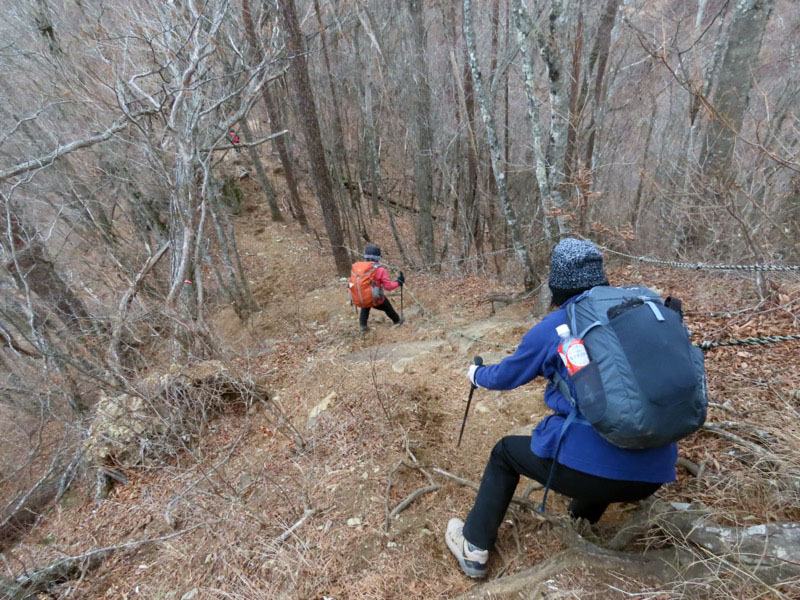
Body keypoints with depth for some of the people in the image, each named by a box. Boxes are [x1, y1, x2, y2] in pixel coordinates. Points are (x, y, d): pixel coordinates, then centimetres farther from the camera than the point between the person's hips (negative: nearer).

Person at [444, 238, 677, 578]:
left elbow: (505, 377, 11)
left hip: (586, 465, -5)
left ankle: (474, 549, 28)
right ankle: (582, 522, 51)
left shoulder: (551, 328, -4)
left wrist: (477, 375, 33)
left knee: (505, 452, 21)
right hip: (654, 473, 5)